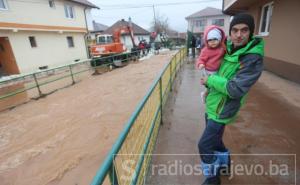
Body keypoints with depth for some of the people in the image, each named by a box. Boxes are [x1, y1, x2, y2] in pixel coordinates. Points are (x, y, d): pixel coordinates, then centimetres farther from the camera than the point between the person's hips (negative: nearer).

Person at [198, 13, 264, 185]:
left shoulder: (253, 59, -22)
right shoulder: (229, 48, 1)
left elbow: (235, 89, -28)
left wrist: (210, 80, -18)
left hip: (221, 111, -8)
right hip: (212, 105, 8)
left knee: (204, 145, 1)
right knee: (214, 140, 25)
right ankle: (224, 165, 51)